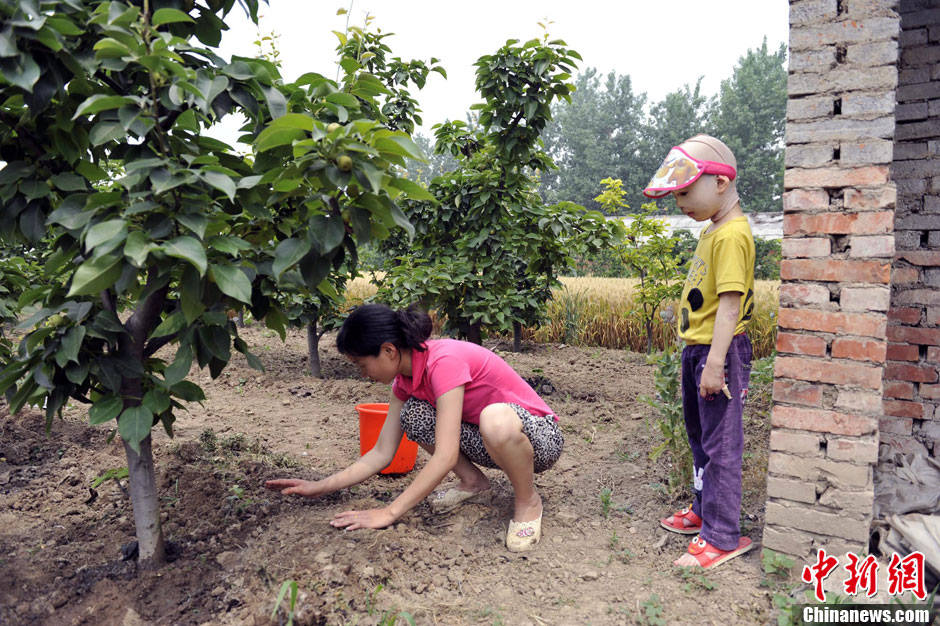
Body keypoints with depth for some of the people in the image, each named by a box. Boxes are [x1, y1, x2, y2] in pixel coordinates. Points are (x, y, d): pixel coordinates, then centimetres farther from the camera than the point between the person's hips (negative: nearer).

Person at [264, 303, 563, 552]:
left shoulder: (443, 361, -29)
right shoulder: (405, 379, -2)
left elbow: (445, 457, -32)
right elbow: (381, 454, 1)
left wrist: (389, 513, -28)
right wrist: (320, 487, -3)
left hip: (539, 437, -7)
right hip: (490, 438, 7)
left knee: (496, 419, -42)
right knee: (414, 415, -12)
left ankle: (527, 501, -12)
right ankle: (472, 482, 8)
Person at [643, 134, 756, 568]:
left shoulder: (733, 234, -18)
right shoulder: (711, 230, 12)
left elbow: (730, 302, -24)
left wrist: (715, 361, -26)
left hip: (719, 351, -10)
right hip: (697, 348, 10)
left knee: (720, 443, -1)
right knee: (700, 436, 21)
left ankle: (722, 536, 10)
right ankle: (703, 511, 38)